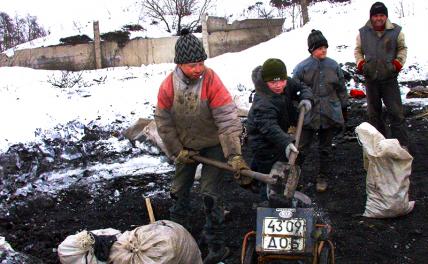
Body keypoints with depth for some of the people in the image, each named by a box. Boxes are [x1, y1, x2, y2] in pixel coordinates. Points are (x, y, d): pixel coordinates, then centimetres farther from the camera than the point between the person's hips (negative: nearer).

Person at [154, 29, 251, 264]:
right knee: (179, 191, 16)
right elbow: (163, 122, -6)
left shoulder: (212, 81, -26)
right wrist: (177, 151, -6)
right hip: (185, 147, 4)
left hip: (213, 146, -4)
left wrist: (234, 155, -38)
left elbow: (228, 120, -31)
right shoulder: (168, 86, -17)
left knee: (210, 195, -6)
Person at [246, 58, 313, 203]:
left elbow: (302, 88, 1)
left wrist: (306, 98, -22)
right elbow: (269, 127, -51)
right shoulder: (263, 103, -39)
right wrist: (286, 142, -65)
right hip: (263, 141, -9)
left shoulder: (287, 84, -14)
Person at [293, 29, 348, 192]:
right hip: (308, 116, -3)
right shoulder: (302, 68, -6)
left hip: (330, 115, 3)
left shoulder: (333, 66, 4)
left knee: (325, 148, 14)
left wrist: (344, 108, 15)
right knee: (302, 149, -1)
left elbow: (341, 89, 13)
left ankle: (322, 178, 28)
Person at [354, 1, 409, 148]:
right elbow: (358, 51, 13)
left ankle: (402, 144, 5)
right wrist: (361, 64, -4)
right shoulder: (363, 33, 0)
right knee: (374, 113, 10)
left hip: (389, 77, -2)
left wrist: (398, 63, -6)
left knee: (396, 112, -2)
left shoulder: (396, 31, -4)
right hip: (371, 78, 2)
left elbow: (402, 48, 9)